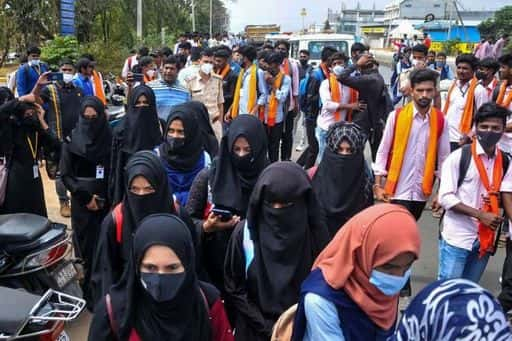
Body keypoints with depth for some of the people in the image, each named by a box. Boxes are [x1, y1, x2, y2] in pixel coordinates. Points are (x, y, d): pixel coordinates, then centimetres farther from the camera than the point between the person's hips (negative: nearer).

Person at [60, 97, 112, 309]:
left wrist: (104, 198, -10)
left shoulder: (111, 140, 1)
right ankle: (89, 294, 10)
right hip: (82, 204, 0)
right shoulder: (71, 141, 1)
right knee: (86, 249, 0)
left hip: (107, 203, 1)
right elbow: (65, 174, -2)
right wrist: (85, 196, -12)